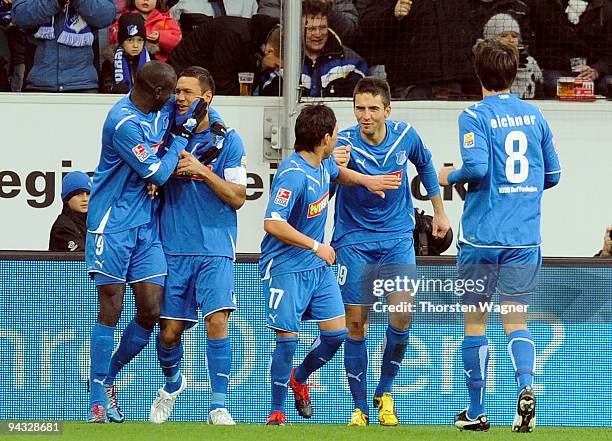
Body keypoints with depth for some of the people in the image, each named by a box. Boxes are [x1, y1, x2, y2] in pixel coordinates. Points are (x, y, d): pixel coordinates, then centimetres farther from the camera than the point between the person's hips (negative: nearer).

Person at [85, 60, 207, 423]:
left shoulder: (163, 109, 4)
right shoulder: (124, 123, -20)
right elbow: (158, 174, -18)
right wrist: (183, 134, -10)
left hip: (147, 226, 7)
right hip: (113, 226, -7)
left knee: (151, 312, 0)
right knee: (111, 311, -5)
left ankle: (109, 376, 21)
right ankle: (98, 400, 3)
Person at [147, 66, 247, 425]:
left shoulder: (227, 140, -1)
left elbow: (238, 197, -4)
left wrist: (203, 171, -15)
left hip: (216, 250, -3)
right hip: (174, 248, 3)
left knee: (217, 321, -17)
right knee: (170, 331, 3)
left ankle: (219, 406, -12)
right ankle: (173, 383, 34)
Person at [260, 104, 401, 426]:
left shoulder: (323, 162, 4)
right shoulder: (292, 175, -25)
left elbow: (338, 174, 31)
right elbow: (273, 224, -30)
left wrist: (366, 180, 13)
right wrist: (316, 246, -24)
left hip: (318, 266, 8)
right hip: (286, 267, -8)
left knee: (336, 333, 5)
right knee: (287, 338, -8)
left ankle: (299, 378, 33)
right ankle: (277, 411, 7)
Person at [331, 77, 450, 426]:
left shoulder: (405, 136, -7)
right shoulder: (346, 143, -18)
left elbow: (425, 165, 15)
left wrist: (439, 211, 21)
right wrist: (337, 168, -60)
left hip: (398, 238, 2)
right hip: (355, 242, -2)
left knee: (401, 316, -11)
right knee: (356, 324, -1)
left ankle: (385, 392, 10)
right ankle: (360, 408, 10)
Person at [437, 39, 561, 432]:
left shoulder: (475, 116, -6)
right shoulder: (534, 116, 8)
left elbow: (477, 167, -19)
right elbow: (552, 174, 11)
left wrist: (450, 176, 1)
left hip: (482, 234, -3)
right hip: (525, 237, 3)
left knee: (475, 321, 8)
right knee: (516, 320, 7)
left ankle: (476, 411, 12)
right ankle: (526, 386, -20)